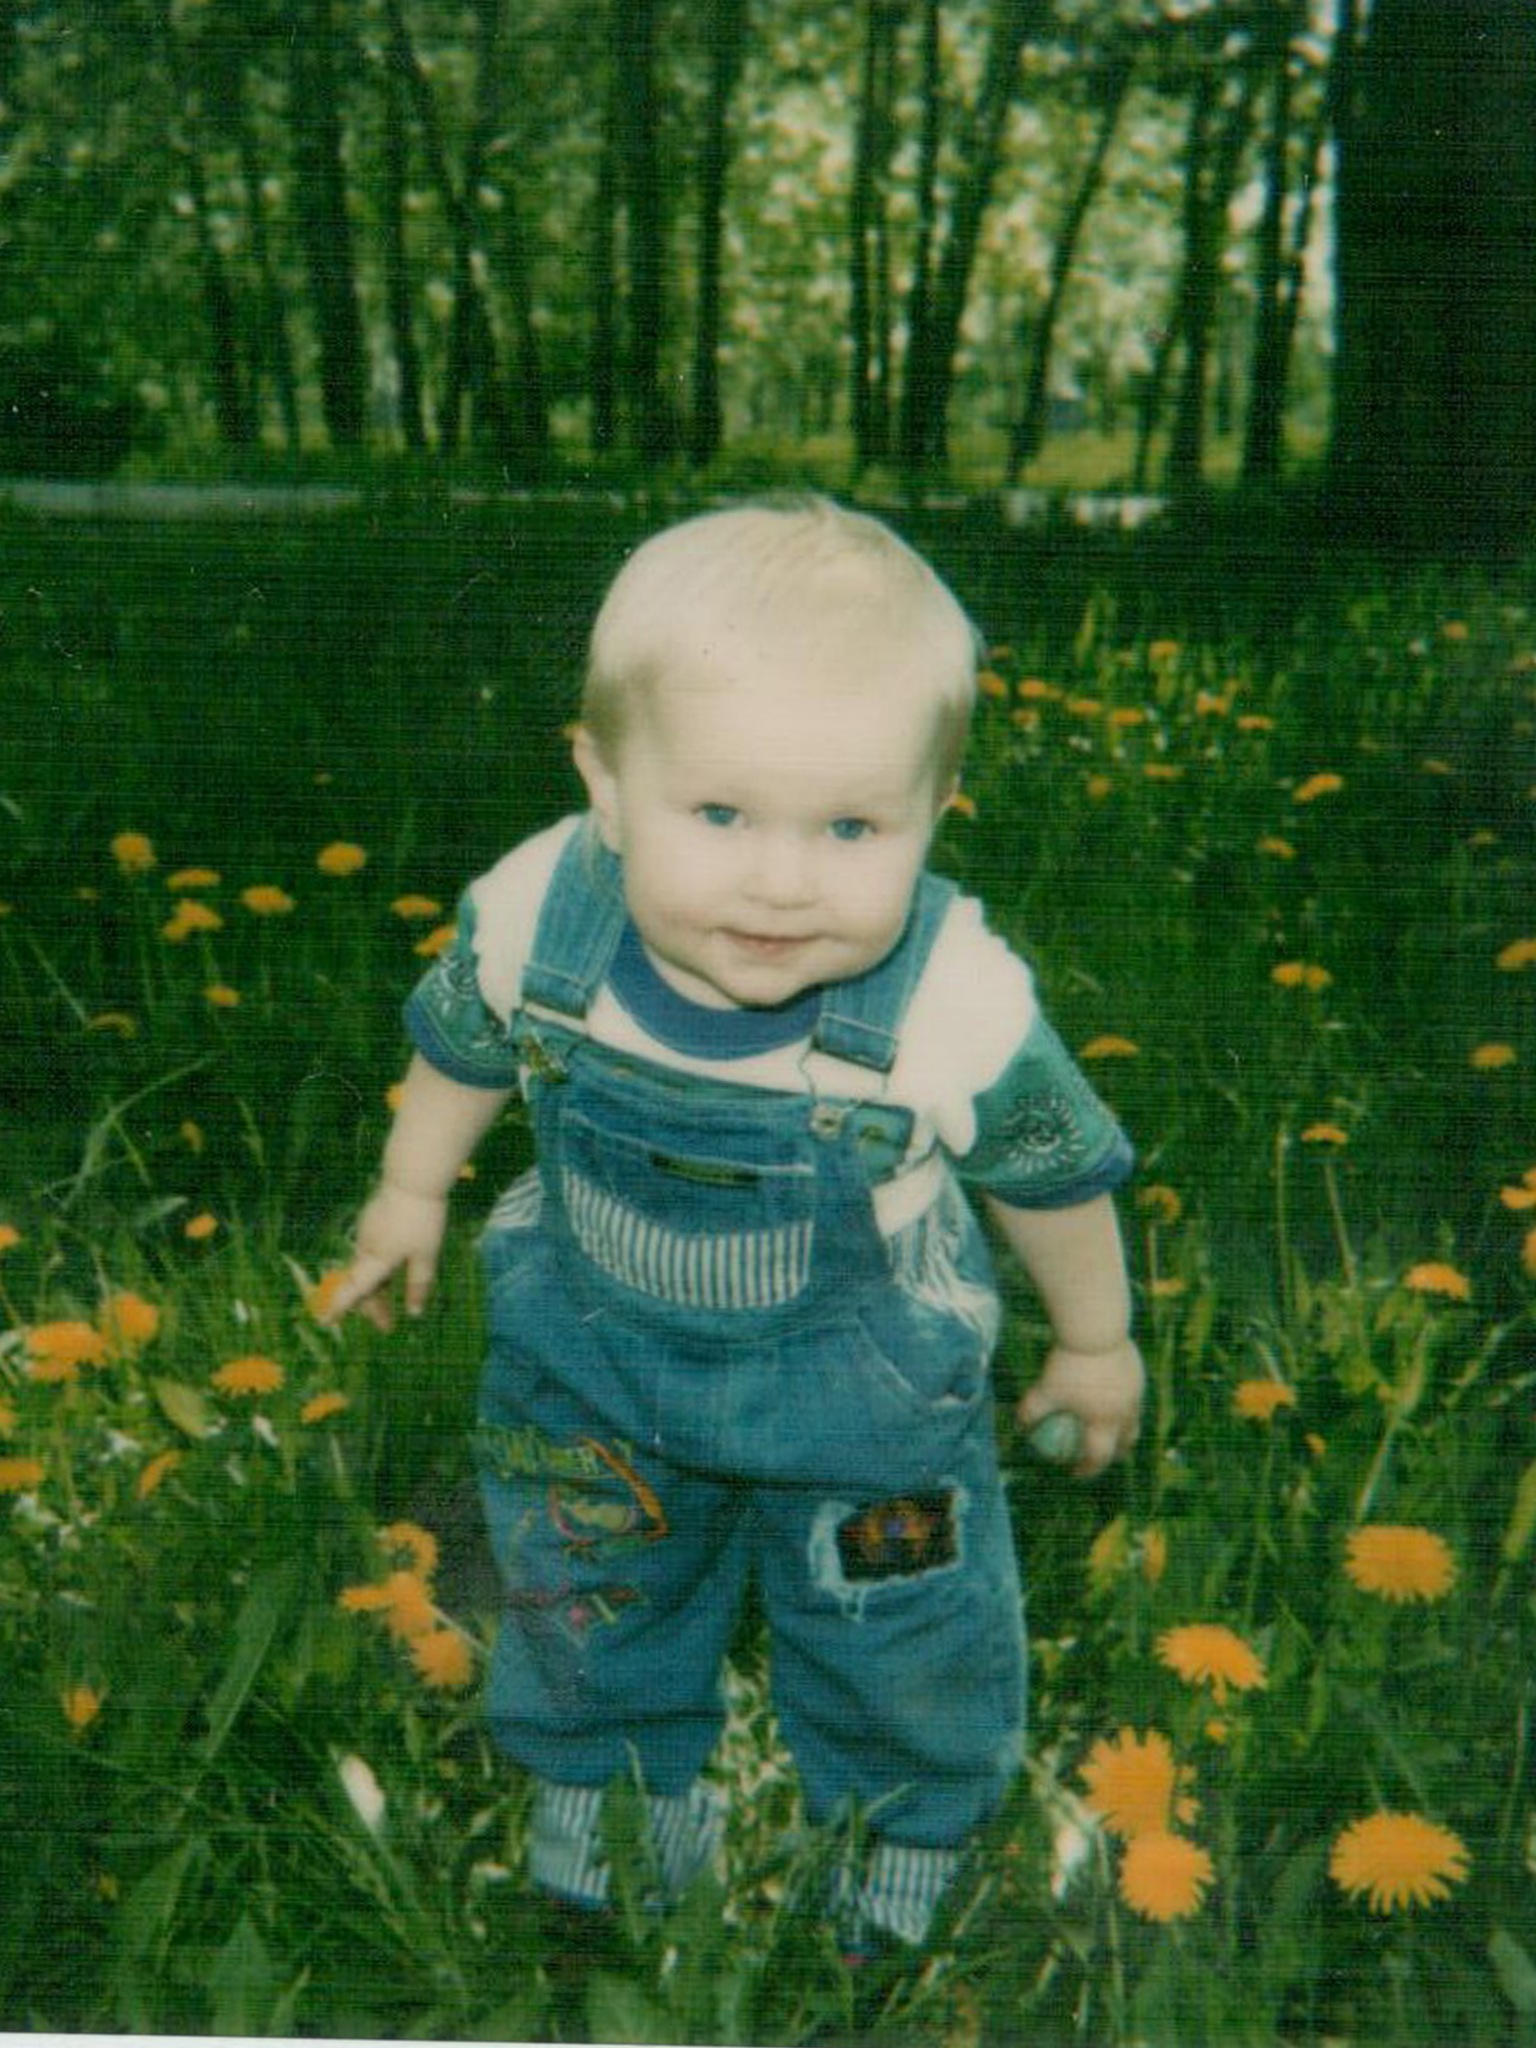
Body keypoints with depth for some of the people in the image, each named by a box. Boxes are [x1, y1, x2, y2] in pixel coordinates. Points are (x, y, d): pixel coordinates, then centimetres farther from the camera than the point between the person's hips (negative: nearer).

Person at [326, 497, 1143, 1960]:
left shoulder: (957, 1014, -35)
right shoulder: (530, 923, -28)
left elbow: (1054, 1175, -14)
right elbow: (462, 1043, -4)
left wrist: (1096, 1343, 3)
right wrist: (412, 1193, 13)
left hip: (864, 1396, -2)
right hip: (587, 1357, 2)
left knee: (896, 1629, 20)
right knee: (586, 1601, 25)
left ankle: (905, 1811, 53)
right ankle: (605, 1760, 58)